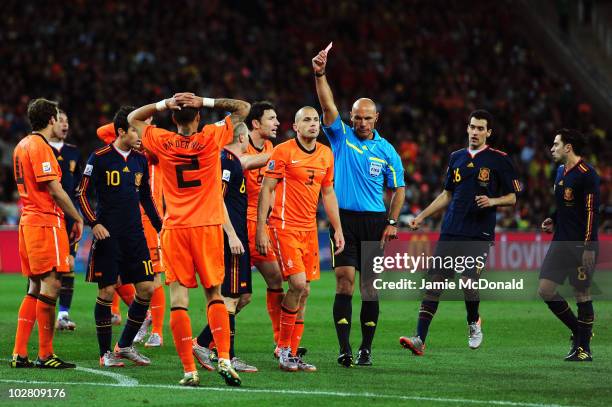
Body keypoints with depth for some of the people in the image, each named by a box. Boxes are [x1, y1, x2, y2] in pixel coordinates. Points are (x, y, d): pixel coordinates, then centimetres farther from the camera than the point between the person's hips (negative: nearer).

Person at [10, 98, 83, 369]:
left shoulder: (22, 145, 16)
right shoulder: (40, 146, -13)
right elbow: (55, 191, -17)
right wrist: (78, 219, -7)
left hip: (28, 221, 10)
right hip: (46, 222, -10)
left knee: (35, 288, 12)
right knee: (50, 285, -7)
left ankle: (19, 354, 10)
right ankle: (46, 356, -7)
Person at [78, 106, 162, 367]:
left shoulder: (140, 160, 11)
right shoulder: (99, 158, -6)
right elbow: (82, 194, -4)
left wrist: (160, 227, 17)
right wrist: (94, 223, -14)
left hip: (135, 233, 6)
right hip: (108, 234, -5)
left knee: (147, 289, -1)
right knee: (107, 291, -5)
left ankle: (125, 345, 14)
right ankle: (106, 353, 6)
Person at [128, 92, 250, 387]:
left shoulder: (162, 143, 0)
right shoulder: (212, 138, -3)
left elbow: (133, 118, 18)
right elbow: (243, 108, 9)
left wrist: (163, 104, 5)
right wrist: (204, 102, 1)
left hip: (175, 229, 0)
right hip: (209, 229, 0)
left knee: (179, 298, -1)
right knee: (214, 294, 10)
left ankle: (189, 371, -7)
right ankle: (224, 360, -6)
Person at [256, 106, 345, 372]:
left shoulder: (326, 154, 11)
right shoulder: (283, 151, -8)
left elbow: (328, 193, 20)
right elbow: (266, 190, -8)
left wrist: (337, 229, 15)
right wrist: (261, 230, -13)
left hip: (309, 229, 6)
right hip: (284, 227, -6)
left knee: (303, 292, 4)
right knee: (298, 284, -16)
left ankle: (292, 355, 10)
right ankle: (284, 349, -2)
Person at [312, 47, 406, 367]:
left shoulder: (386, 150, 7)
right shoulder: (341, 137, 4)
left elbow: (399, 188, 12)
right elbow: (328, 105, -10)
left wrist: (392, 222, 1)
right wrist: (319, 75, -24)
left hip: (374, 222, 1)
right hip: (344, 218, -1)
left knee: (369, 285, 3)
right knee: (344, 281, -9)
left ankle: (366, 348, 9)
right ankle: (344, 349, -12)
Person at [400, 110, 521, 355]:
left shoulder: (499, 160, 1)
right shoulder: (456, 158, 15)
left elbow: (512, 197, 3)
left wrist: (492, 201, -16)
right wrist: (421, 216, 18)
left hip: (480, 234, -4)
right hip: (451, 231, 4)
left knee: (469, 281, -16)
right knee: (434, 280, -5)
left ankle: (473, 323, 16)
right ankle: (420, 339, -7)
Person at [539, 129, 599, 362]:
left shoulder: (587, 174, -12)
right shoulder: (561, 172, 14)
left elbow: (590, 211, -17)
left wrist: (589, 247, -21)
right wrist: (554, 221, 10)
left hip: (580, 245, -8)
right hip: (561, 242, 8)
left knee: (582, 294, -2)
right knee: (545, 290, 1)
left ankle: (583, 347, 6)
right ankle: (578, 332, 17)